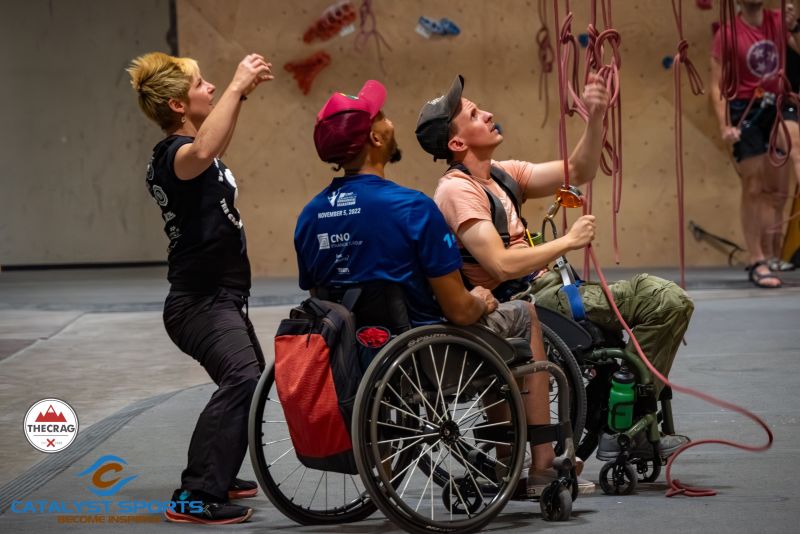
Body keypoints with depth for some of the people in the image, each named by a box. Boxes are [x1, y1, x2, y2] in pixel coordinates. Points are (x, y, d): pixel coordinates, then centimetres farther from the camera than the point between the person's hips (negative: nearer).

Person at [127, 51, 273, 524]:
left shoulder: (185, 153, 12)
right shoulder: (174, 154, -18)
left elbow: (214, 149, 36)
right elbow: (202, 153, -44)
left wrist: (240, 95, 26)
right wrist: (236, 86, -38)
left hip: (220, 300, 11)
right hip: (201, 302, -11)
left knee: (249, 383, 28)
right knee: (242, 378, -31)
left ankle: (218, 475, 43)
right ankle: (195, 498, -34)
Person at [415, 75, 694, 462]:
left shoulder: (501, 175, 14)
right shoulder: (457, 190, -14)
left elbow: (578, 172, 12)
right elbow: (503, 266, -24)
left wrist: (595, 119, -3)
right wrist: (569, 240, -14)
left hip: (541, 289, 10)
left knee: (668, 300, 7)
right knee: (667, 301, -16)